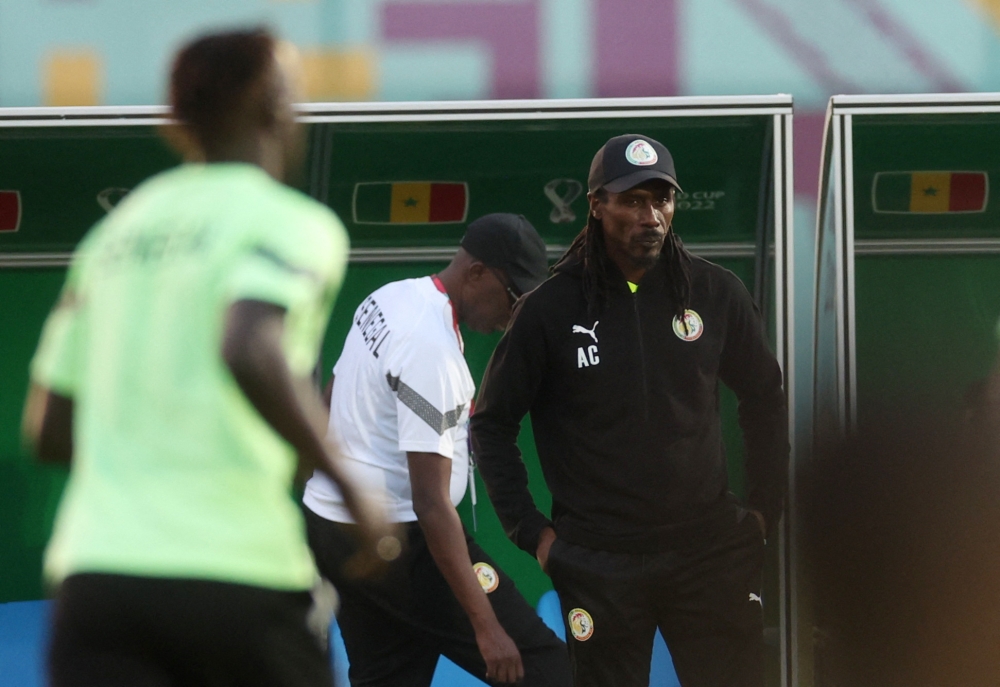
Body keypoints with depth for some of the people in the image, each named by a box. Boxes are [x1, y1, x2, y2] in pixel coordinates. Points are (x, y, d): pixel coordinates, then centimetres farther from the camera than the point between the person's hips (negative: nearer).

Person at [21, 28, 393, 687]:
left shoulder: (116, 232, 18)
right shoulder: (292, 223, -1)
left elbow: (49, 431, 18)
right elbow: (249, 353, -22)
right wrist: (349, 484, -13)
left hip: (96, 566, 4)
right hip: (240, 569, -4)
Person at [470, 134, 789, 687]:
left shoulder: (716, 293, 2)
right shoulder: (551, 308, -4)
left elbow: (763, 400, 15)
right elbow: (493, 423, 5)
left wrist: (764, 511, 10)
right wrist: (530, 531, 0)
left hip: (709, 552, 2)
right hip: (600, 565, -1)